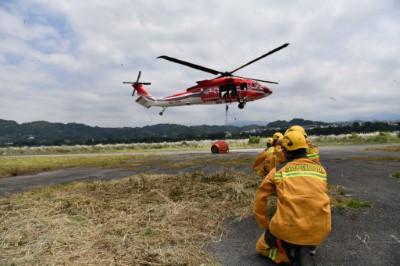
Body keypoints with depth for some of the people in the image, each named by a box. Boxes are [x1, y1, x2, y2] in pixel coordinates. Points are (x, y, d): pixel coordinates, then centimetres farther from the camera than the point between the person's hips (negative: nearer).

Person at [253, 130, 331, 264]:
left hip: (288, 231, -4)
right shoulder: (321, 169, 8)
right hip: (320, 231, 4)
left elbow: (260, 198, 7)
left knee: (261, 247, 24)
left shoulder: (278, 170, 2)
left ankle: (289, 256, 3)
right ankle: (311, 246, 20)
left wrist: (265, 225, 18)